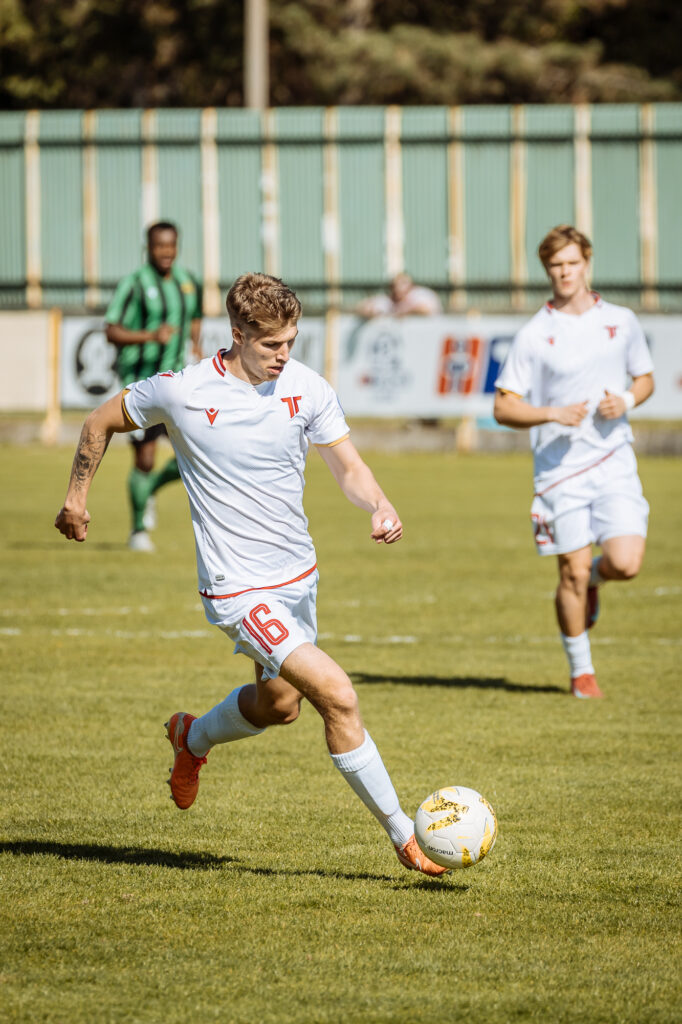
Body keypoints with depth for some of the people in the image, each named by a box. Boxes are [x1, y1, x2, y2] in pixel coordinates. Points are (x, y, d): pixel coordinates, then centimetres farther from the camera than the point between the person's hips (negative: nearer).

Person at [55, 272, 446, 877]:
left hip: (298, 574, 6)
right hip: (239, 589, -6)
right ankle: (403, 834, -7)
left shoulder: (306, 388, -5)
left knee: (280, 703, 23)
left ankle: (193, 739, 55)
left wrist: (379, 505, -20)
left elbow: (348, 466, 1)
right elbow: (102, 424, 3)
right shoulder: (182, 392, -15)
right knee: (338, 696, -17)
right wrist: (77, 499, 10)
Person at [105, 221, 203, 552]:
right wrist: (150, 336, -28)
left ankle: (150, 491, 23)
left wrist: (197, 344, 9)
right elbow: (112, 332, -14)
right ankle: (138, 530, 16)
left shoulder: (189, 283, 8)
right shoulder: (134, 285, -10)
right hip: (140, 380, -5)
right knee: (145, 460, -4)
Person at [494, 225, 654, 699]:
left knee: (626, 562, -13)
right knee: (573, 573, -2)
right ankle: (582, 671, 15)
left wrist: (627, 400, -4)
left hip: (615, 459, 2)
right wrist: (553, 414, -16)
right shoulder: (533, 335, -1)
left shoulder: (622, 321, 7)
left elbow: (645, 378, 19)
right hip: (560, 464, -2)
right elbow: (504, 407, 0)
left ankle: (594, 577, 24)